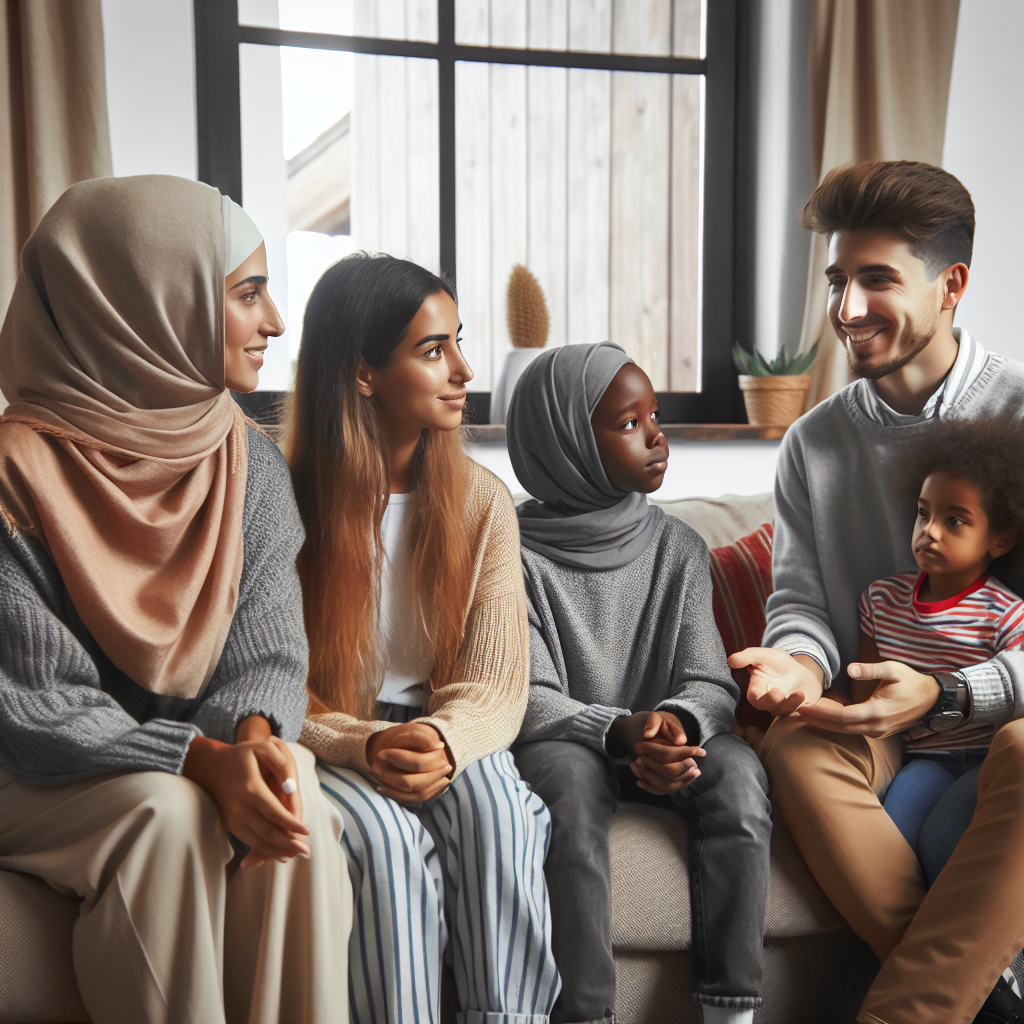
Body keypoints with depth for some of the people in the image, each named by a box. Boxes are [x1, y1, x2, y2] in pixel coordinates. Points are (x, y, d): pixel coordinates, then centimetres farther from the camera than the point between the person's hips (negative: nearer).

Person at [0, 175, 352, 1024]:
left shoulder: (250, 464, 1)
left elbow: (270, 656, -3)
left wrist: (254, 738, -26)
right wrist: (203, 758, -32)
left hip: (210, 760, 4)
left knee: (293, 805, -27)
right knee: (168, 814, -33)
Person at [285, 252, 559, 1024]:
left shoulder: (482, 501, 1)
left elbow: (496, 688, -3)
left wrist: (444, 743, -25)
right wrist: (365, 747, -25)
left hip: (450, 739, 2)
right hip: (328, 748, -2)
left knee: (498, 817, -30)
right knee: (388, 838, -32)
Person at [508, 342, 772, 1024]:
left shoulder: (677, 547, 6)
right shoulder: (518, 555, -5)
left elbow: (711, 683, 0)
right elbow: (529, 699, -11)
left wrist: (676, 719, -24)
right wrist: (618, 731, -30)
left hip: (663, 746, 3)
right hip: (562, 746, -3)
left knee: (737, 770, -27)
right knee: (571, 778, -36)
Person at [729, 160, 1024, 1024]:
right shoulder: (814, 443, 8)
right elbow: (802, 599, 6)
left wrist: (945, 693, -26)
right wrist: (800, 661, -19)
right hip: (877, 717, 3)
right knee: (796, 748, -30)